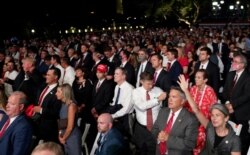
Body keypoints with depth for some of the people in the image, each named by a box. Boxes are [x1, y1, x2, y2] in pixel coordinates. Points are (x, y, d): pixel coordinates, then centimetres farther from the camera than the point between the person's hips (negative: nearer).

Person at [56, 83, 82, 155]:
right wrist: (60, 136, 3)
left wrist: (63, 138, -8)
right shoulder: (63, 104, 6)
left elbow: (70, 127, -19)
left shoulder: (71, 105, -18)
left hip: (72, 136, -8)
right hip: (65, 135, 8)